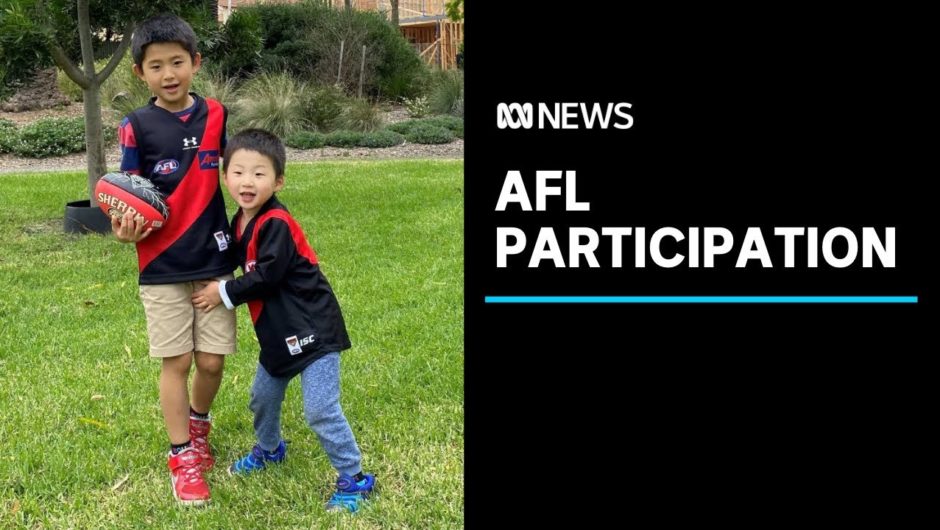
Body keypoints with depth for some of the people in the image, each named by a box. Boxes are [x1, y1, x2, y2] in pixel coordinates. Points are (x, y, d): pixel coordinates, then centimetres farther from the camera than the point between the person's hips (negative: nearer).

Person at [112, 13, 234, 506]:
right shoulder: (136, 127, -6)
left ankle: (199, 422, 36)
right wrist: (125, 227, -25)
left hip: (214, 260, 2)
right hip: (163, 266, -2)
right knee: (176, 361, 2)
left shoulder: (216, 114, 1)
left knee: (212, 360, 6)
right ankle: (182, 456, 17)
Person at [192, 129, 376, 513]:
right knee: (263, 398, 23)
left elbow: (266, 277, -22)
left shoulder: (277, 224, -22)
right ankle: (269, 450, 49)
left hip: (312, 331, -9)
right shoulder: (240, 222, 6)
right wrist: (225, 291, 4)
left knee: (321, 411, -11)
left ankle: (353, 480, 2)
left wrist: (224, 293, -10)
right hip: (279, 334, 9)